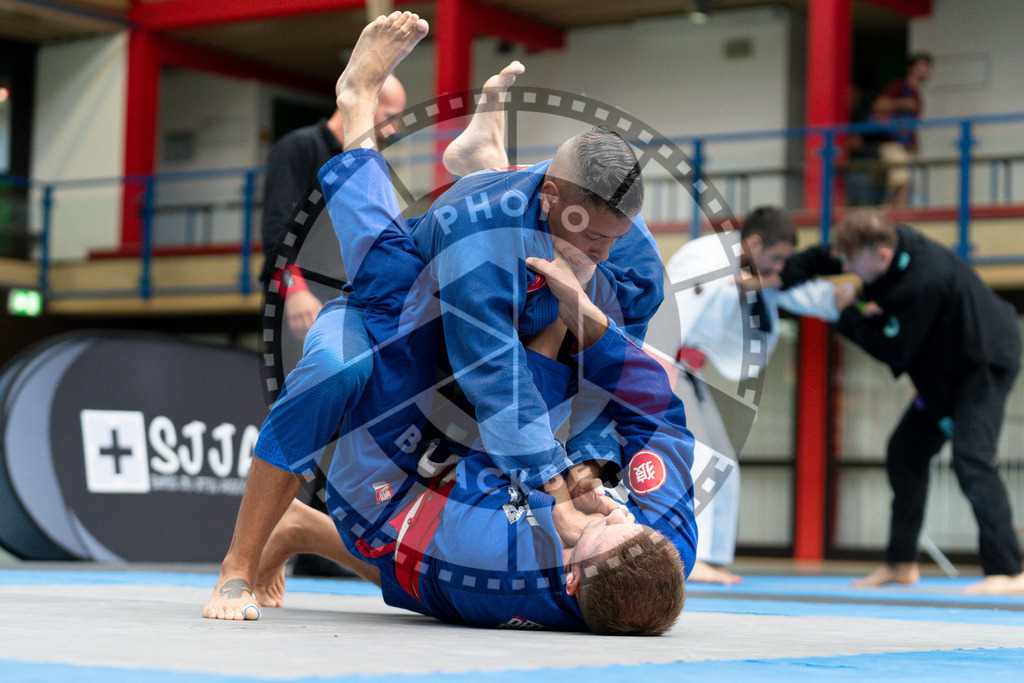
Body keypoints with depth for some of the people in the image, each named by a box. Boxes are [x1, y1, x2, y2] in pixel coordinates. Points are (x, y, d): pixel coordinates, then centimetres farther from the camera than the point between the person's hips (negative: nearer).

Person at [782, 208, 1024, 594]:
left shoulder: (922, 284, -36)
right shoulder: (890, 241, -11)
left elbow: (894, 351, -27)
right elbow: (820, 260, -1)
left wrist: (849, 315, -16)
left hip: (985, 365, -10)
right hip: (947, 365, 10)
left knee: (971, 460, -23)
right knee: (905, 451, 11)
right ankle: (901, 564, 22)